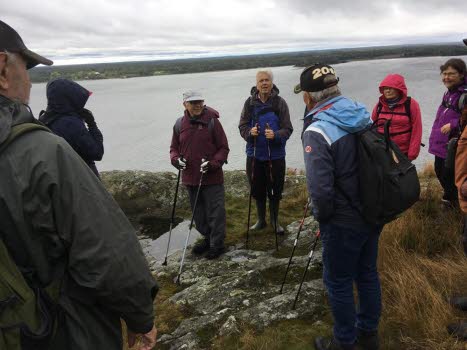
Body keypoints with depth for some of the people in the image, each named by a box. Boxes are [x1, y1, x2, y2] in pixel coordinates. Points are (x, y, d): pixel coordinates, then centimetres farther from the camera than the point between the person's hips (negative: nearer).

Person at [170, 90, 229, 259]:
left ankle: (217, 244, 17)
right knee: (198, 212, 18)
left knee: (215, 212, 2)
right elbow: (174, 147, 13)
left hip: (212, 177, -4)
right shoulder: (179, 124, 3)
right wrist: (176, 159, -8)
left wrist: (213, 163, -19)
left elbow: (223, 148, -5)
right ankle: (207, 238, 36)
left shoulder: (212, 122, -8)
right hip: (190, 177, 5)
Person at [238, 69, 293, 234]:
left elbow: (288, 129, -7)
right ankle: (261, 220, 33)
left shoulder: (280, 102, -7)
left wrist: (275, 135, -26)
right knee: (258, 190, 14)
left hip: (276, 155, -2)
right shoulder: (250, 102, -1)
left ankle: (275, 220, 30)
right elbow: (242, 126, 3)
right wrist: (250, 132, -19)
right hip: (255, 154, 2)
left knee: (275, 190, 9)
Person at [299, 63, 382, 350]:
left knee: (339, 282, 12)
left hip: (343, 224, -7)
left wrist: (322, 216, -7)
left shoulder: (317, 132, -24)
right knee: (368, 273, 22)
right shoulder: (365, 116, -1)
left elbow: (320, 189, -28)